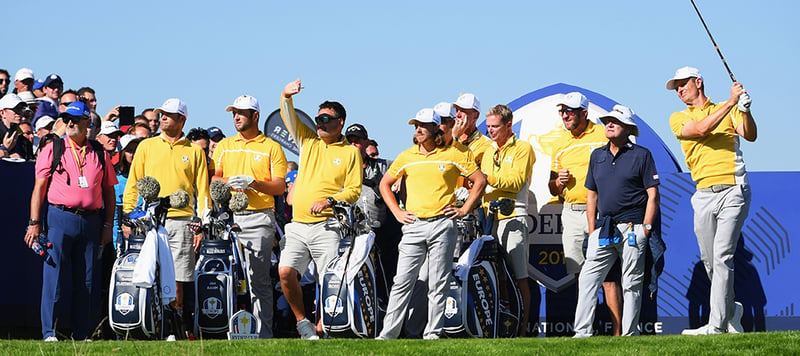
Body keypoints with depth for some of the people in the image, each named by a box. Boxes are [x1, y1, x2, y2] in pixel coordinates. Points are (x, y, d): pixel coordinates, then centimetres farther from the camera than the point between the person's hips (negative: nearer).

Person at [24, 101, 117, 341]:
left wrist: (108, 225, 7)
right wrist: (34, 223, -6)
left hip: (91, 220, 3)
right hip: (61, 218, -3)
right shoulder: (52, 150, 4)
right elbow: (39, 187, 2)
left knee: (88, 282, 4)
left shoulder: (99, 154, 11)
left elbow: (109, 191, 14)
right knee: (55, 278, -7)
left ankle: (81, 334, 11)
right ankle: (49, 332, -3)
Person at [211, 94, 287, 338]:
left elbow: (280, 187, 1)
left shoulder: (271, 148, 7)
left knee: (258, 278, -6)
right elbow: (213, 179, 15)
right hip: (228, 215, 3)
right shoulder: (224, 146, 19)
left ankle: (263, 332, -5)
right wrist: (228, 181, -6)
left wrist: (253, 183, -15)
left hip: (259, 218, -3)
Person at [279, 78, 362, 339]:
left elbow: (354, 190, -1)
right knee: (285, 271, -13)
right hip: (297, 226, 4)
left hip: (327, 226, -3)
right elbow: (289, 118, 5)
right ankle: (302, 321, 3)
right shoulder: (309, 141, 16)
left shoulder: (350, 152, 5)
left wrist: (329, 201, -16)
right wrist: (286, 96, -14)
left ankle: (320, 328, 7)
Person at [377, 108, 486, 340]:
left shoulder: (454, 154, 2)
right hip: (413, 225, 2)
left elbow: (480, 181, 7)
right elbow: (385, 184, 21)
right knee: (402, 282, -3)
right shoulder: (407, 156, 11)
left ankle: (433, 333, 6)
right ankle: (388, 333, -2)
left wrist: (465, 209, 1)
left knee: (438, 284, 0)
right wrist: (397, 212, 11)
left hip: (442, 224, -2)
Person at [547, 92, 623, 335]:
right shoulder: (560, 144, 17)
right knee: (580, 275, 6)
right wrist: (558, 182, 0)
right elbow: (552, 189, 23)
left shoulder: (603, 136, 0)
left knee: (608, 276, -10)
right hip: (571, 213, 6)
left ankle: (617, 332, -11)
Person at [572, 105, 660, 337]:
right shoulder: (597, 155, 16)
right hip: (604, 229, 5)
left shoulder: (641, 155, 2)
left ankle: (629, 335, 4)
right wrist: (592, 231, 11)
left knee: (631, 285, 0)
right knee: (587, 280, -4)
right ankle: (582, 333, -4)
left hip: (631, 229, -5)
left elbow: (653, 195, -1)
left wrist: (645, 229, -8)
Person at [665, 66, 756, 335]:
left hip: (732, 190, -3)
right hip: (704, 195, 3)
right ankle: (730, 310, 27)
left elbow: (750, 136, -3)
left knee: (722, 257, -12)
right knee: (709, 261, 5)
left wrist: (745, 110, -21)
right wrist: (731, 102, -13)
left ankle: (717, 325, -14)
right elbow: (701, 129, -7)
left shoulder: (728, 111, 11)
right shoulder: (678, 119, 13)